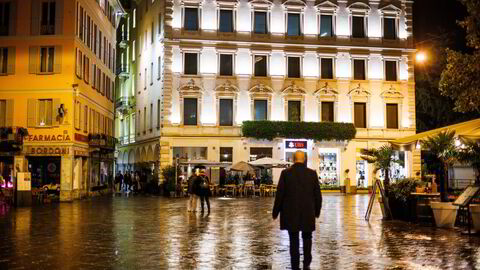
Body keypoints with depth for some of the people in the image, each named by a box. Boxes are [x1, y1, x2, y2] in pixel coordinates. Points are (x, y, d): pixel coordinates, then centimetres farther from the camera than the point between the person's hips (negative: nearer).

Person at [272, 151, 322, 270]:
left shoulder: (286, 173, -7)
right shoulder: (312, 173, -3)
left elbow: (279, 194, -6)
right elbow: (317, 194, 2)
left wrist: (275, 212, 4)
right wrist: (317, 210, 15)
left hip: (291, 213, -1)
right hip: (308, 213, 1)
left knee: (294, 240, 8)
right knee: (307, 238, 18)